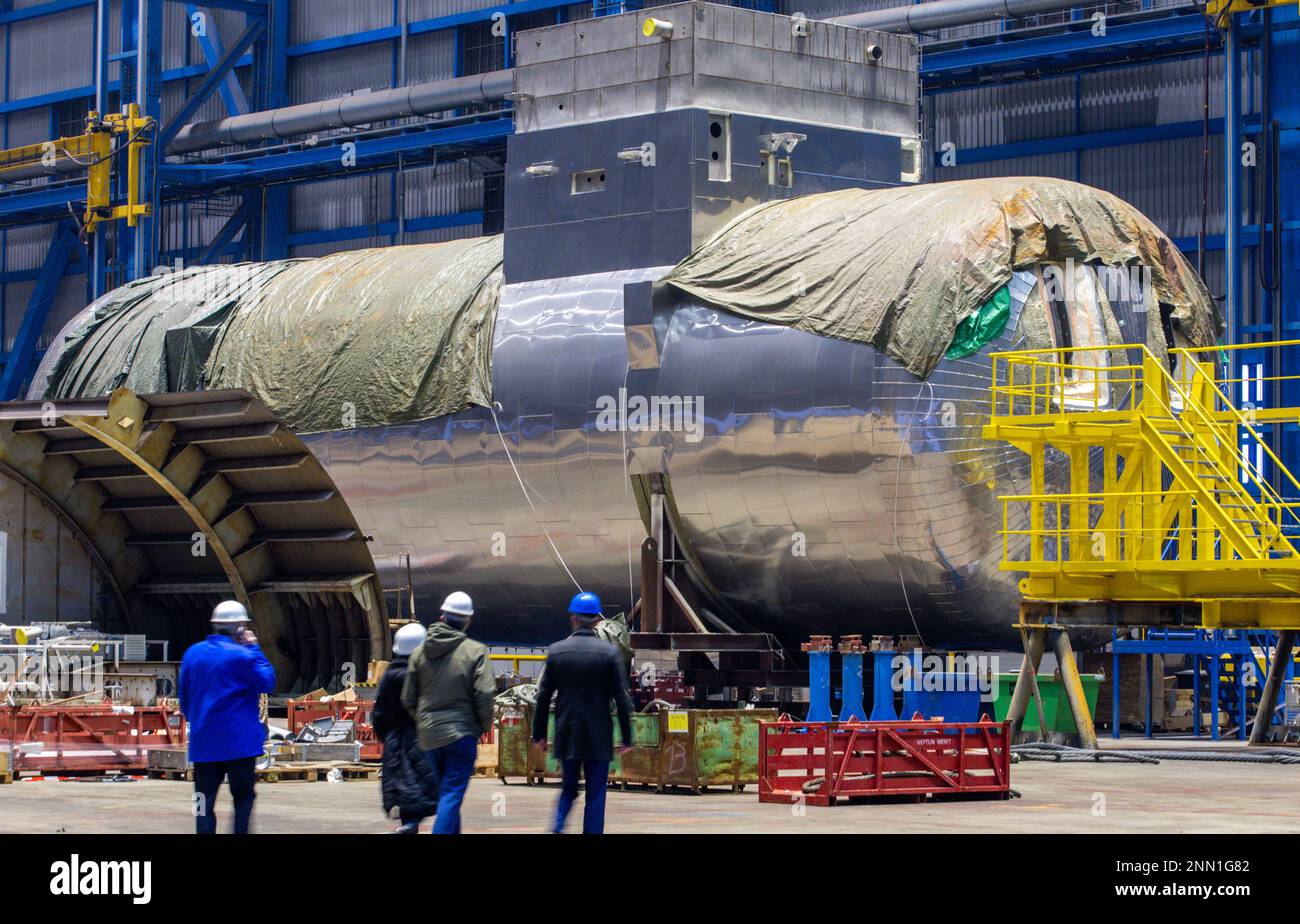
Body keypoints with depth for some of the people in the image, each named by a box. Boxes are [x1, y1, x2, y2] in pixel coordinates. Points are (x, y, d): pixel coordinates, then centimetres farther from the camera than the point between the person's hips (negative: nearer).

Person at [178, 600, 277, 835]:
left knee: (205, 800, 6)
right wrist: (254, 648, -1)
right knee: (243, 797, 5)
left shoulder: (192, 653, 8)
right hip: (238, 740, -5)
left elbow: (185, 698, 14)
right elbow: (267, 682, -5)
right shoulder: (241, 655, -13)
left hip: (203, 741, 5)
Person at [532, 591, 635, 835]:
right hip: (599, 739, -2)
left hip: (567, 737, 2)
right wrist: (626, 738, 1)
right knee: (595, 795, 5)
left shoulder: (556, 651, -1)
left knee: (568, 789, 16)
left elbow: (543, 696, 3)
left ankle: (557, 828, -4)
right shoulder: (610, 652, -6)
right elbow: (622, 699, -6)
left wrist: (539, 734, 11)